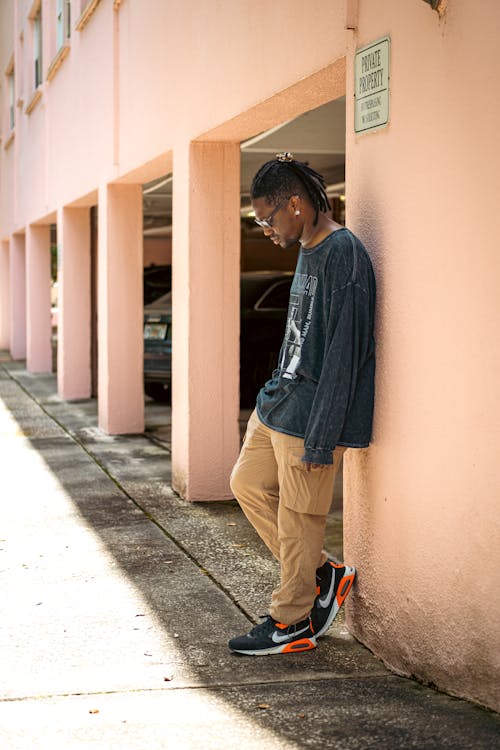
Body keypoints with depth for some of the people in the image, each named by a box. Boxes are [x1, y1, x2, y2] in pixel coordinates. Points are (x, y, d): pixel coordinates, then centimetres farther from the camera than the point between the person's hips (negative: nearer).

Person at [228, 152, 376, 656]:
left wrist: (321, 438, -22)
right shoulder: (308, 252, 12)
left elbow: (343, 353, -22)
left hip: (309, 416, -10)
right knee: (247, 483, 17)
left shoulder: (343, 255, -19)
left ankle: (292, 622, 15)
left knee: (298, 519, 0)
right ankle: (323, 574, 24)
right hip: (278, 404, 10)